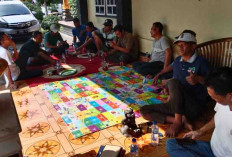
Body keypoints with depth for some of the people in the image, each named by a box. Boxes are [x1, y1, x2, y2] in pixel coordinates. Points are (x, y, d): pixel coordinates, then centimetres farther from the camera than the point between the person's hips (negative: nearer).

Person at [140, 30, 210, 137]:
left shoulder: (200, 62, -4)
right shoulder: (177, 60, 14)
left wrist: (198, 79, -28)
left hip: (194, 107, -6)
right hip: (175, 105, 7)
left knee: (173, 83, -31)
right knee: (144, 111, -9)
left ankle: (178, 121, -25)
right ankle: (182, 120, -20)